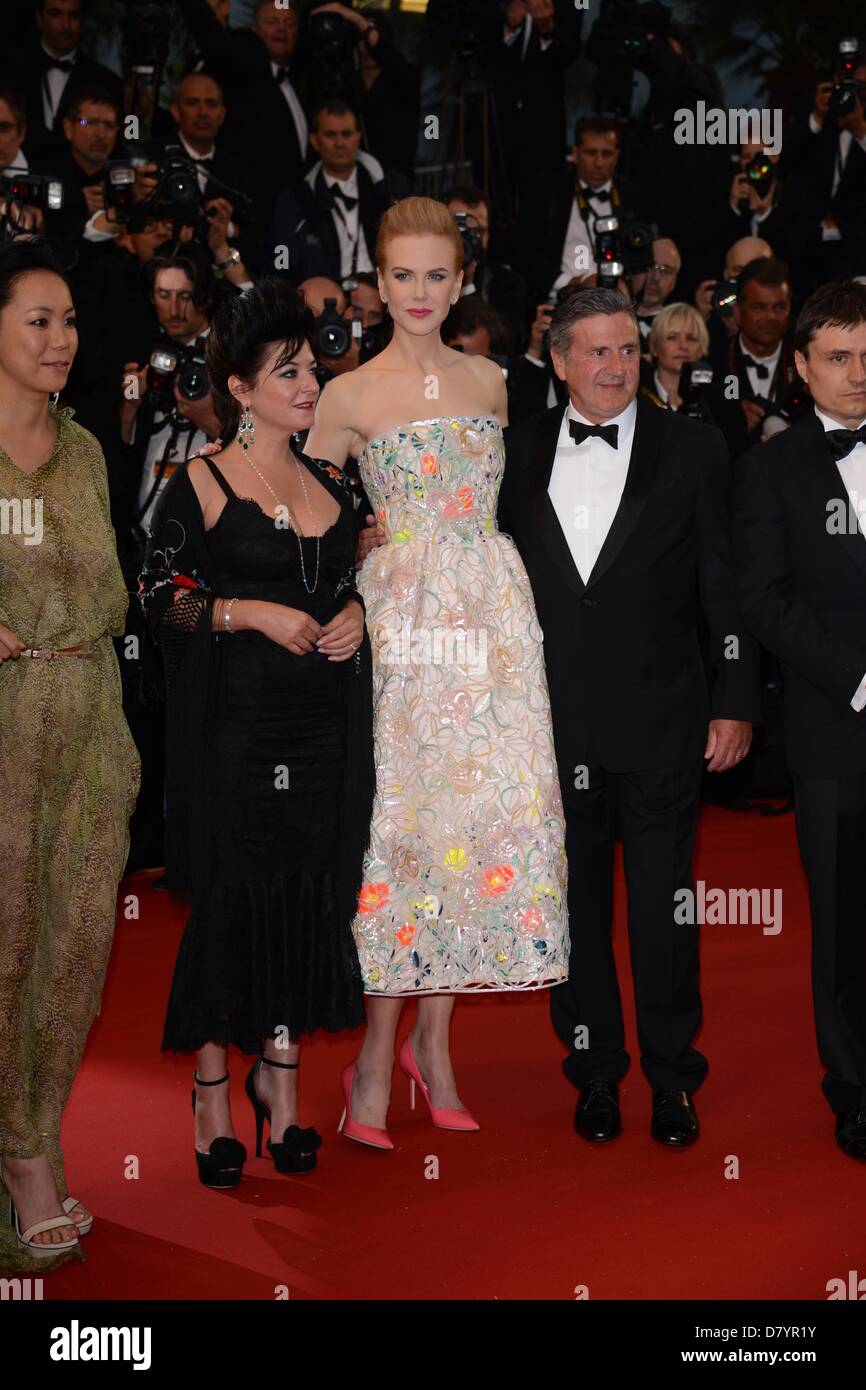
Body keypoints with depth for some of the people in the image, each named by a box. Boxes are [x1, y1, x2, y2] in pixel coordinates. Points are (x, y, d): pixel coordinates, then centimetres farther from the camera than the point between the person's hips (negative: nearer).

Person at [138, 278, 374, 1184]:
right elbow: (159, 596, -6)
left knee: (310, 895, 6)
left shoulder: (329, 482, 13)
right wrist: (250, 613, -16)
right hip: (236, 726, -5)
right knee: (230, 898, -1)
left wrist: (355, 613, 2)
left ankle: (280, 1075, 20)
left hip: (325, 726, 5)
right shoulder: (201, 484, -3)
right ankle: (212, 1092, 12)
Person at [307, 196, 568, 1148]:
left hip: (494, 608, 4)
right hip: (401, 613, -3)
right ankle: (377, 1059, 2)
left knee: (488, 802, 0)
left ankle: (432, 1041, 12)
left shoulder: (492, 383, 11)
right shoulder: (349, 396, 1)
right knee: (403, 808, -6)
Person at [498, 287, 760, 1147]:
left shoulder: (690, 448, 1)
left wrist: (734, 701, -3)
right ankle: (594, 1069, 25)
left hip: (660, 721, -2)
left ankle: (671, 1075, 20)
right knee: (575, 900, 11)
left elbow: (724, 584, 1)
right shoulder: (519, 451, 6)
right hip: (554, 721, 2)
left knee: (663, 904, 6)